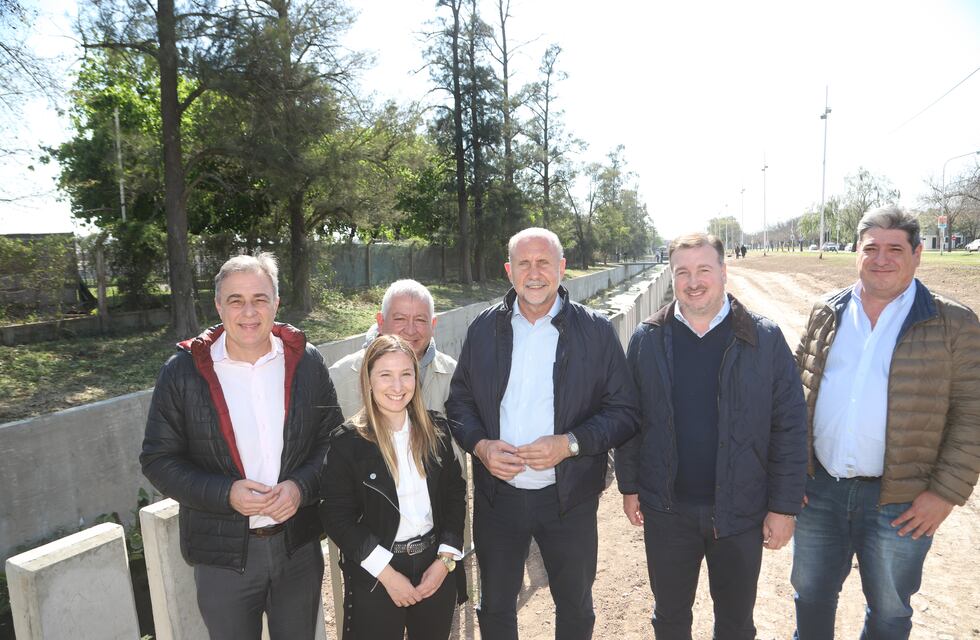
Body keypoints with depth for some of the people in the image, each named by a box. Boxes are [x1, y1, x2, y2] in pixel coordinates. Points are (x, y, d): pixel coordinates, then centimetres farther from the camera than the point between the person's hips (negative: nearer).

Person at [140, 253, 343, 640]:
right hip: (222, 555, -1)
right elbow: (158, 460, -4)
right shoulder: (182, 372, -9)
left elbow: (334, 439, 1)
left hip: (300, 547, 2)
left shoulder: (306, 361, -5)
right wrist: (226, 493, -19)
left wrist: (302, 486, -17)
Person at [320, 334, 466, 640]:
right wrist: (387, 573, -13)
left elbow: (455, 494, 2)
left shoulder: (435, 429, -3)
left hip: (437, 570, 3)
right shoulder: (347, 441, -12)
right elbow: (337, 517, -11)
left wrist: (446, 559, -6)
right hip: (375, 577, -3)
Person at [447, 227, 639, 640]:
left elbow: (624, 411, -6)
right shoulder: (483, 329, 0)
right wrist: (480, 445, -12)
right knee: (495, 606, 21)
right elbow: (459, 401, 6)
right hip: (497, 495, 2)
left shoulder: (597, 331, -7)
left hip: (570, 497, -1)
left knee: (575, 606, 20)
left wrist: (569, 444, -20)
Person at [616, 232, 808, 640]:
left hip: (741, 511, 0)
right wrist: (629, 485, 2)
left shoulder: (765, 339, -7)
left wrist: (784, 506, -6)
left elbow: (790, 428, -6)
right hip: (667, 509, 1)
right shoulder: (648, 339, -4)